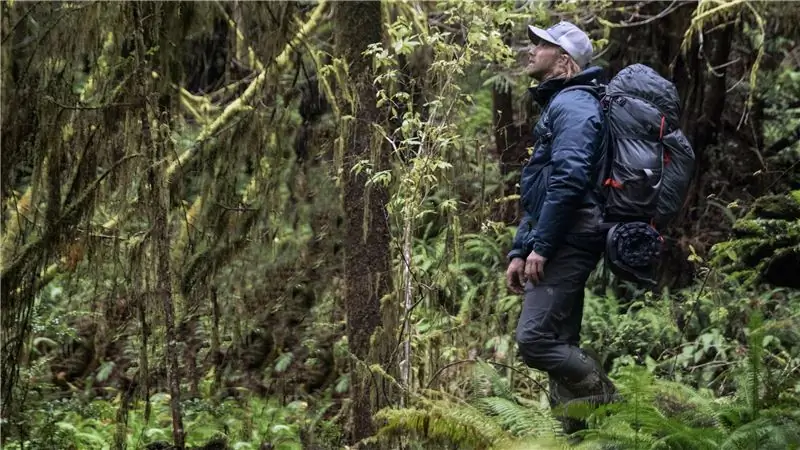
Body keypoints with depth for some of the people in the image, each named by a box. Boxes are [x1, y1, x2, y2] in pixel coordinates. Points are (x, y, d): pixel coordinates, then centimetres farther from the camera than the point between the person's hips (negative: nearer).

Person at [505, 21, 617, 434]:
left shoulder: (573, 104, -10)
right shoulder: (555, 106, 24)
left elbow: (568, 179, -22)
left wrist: (541, 246, -21)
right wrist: (519, 251, 20)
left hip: (568, 242, -11)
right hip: (558, 246, 11)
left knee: (536, 339, -16)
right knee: (559, 347, 8)